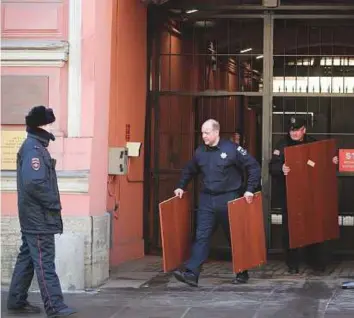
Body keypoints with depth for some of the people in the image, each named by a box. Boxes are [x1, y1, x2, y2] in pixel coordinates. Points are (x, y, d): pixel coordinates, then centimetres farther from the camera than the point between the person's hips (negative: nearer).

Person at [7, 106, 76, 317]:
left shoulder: (37, 147, 16)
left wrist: (53, 205, 9)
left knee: (27, 259, 14)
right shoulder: (33, 149, -16)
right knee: (44, 263, -9)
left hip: (34, 218, 10)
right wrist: (55, 204, -16)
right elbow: (34, 183, -25)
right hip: (39, 218, -10)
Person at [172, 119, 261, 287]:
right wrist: (181, 186, 15)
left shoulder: (232, 149, -10)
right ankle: (191, 273, -13)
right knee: (201, 236, -5)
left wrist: (250, 189, -11)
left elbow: (254, 167, -7)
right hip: (207, 200, 4)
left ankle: (242, 273, 23)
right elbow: (189, 171, 24)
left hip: (228, 199, -4)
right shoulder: (200, 152, 6)